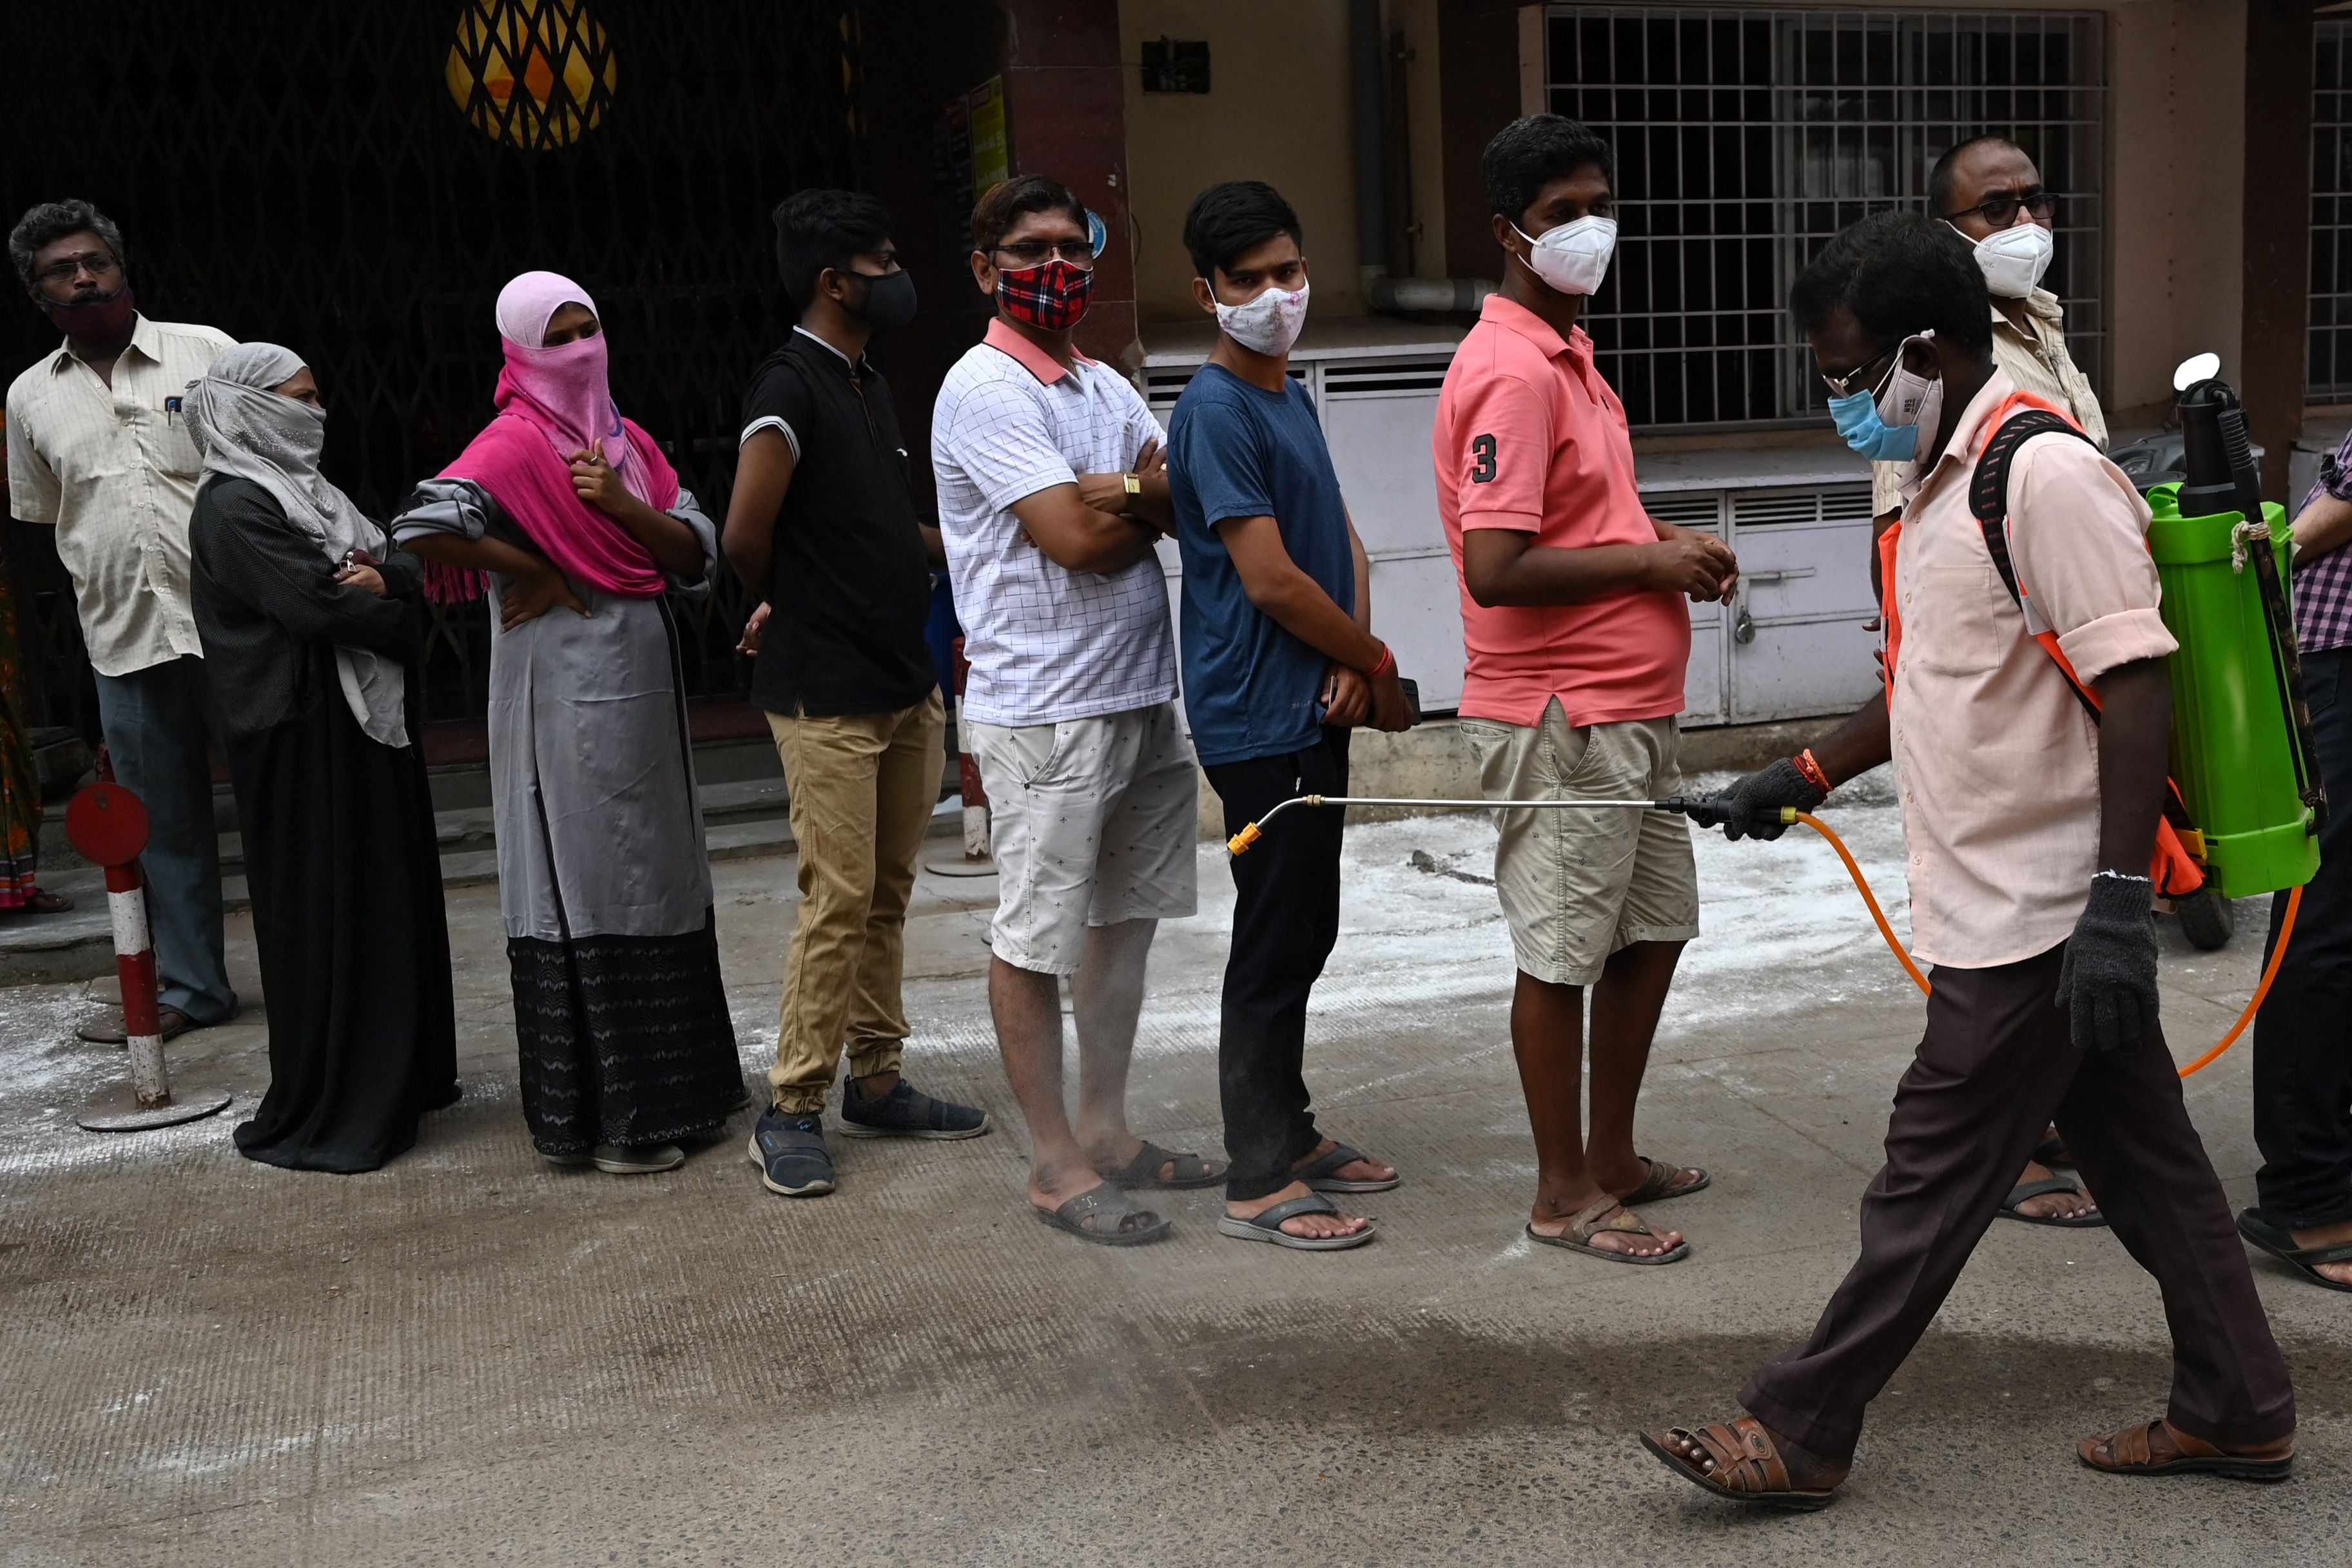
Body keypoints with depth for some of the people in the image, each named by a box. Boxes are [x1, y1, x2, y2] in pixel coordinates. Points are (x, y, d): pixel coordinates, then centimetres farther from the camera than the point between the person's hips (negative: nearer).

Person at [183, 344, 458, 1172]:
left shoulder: (305, 490, 17)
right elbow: (318, 605, -22)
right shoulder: (232, 508, -11)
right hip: (302, 741, -9)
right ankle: (318, 1113, 4)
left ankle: (400, 1077, 24)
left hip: (368, 727, 9)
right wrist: (394, 605, -4)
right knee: (324, 918, -5)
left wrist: (381, 580, -13)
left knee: (390, 901, 13)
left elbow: (412, 569, 10)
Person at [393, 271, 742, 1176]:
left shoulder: (628, 441, 13)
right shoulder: (517, 442, -10)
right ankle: (597, 1117, 9)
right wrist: (535, 573, -13)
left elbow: (699, 554, 6)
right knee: (586, 882, -2)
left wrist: (623, 506, -11)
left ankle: (664, 1090, 27)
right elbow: (423, 528, -24)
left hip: (647, 687, 8)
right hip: (570, 694, -8)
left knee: (656, 877, 14)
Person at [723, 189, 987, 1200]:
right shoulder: (791, 388, -13)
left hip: (907, 683, 9)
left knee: (888, 895, 12)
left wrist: (968, 548, 22)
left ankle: (876, 1082, 23)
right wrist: (787, 606, -3)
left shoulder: (870, 387, 16)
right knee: (839, 899, -7)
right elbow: (745, 536, -19)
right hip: (828, 696, -9)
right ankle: (792, 1111, 3)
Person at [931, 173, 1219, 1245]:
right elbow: (1079, 539, -18)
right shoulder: (985, 391, -10)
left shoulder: (1107, 387, 17)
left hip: (1143, 695, 9)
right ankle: (1053, 1159, 10)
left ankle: (1104, 1127, 28)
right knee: (1035, 938, 0)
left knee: (1124, 918, 15)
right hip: (1043, 707, -8)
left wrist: (1134, 491, -15)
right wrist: (1159, 506, -1)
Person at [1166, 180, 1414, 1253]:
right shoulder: (1216, 410, -14)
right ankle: (1258, 1184, 6)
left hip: (1316, 713, 9)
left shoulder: (1290, 396, 14)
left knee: (1305, 933, 16)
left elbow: (1342, 542, 13)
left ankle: (1289, 1133, 30)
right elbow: (1271, 577, -19)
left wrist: (1353, 663, -4)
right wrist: (1379, 667, -8)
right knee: (1274, 944, -3)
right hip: (1261, 722, -9)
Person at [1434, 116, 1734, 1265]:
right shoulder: (1510, 371, -18)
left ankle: (1613, 1157, 32)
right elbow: (1497, 567, -26)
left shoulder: (1567, 352, 14)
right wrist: (1650, 561, -15)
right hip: (1559, 718, -10)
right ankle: (1564, 1195, 17)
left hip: (1628, 711, 10)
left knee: (1653, 931, 18)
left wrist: (1665, 542, 6)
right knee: (1562, 956, 2)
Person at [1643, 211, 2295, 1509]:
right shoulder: (1946, 479, 13)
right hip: (2012, 905, 10)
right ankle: (2237, 1412, 30)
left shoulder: (2049, 475, -18)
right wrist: (1807, 776, 22)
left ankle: (1800, 1434, 10)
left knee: (1929, 1180, 0)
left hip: (2036, 915, -10)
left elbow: (2137, 691, -23)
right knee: (2143, 1158, 17)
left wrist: (2119, 902, -26)